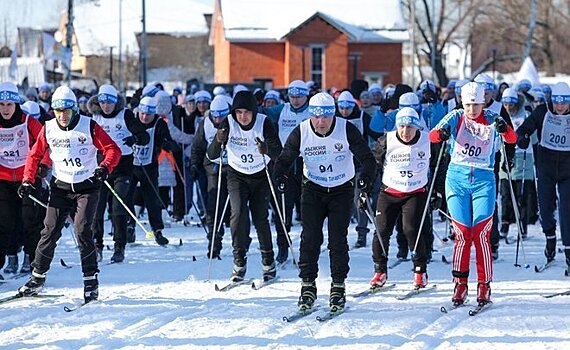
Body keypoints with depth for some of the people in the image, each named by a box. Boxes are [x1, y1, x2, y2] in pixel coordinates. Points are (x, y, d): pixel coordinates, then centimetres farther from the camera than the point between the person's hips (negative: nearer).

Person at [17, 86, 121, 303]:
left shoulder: (89, 127, -9)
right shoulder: (48, 129, -1)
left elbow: (112, 149, -9)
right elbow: (35, 155, 10)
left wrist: (105, 167, -28)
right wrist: (28, 181, -1)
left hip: (86, 187, -3)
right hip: (60, 187, 3)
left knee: (82, 231, -13)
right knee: (50, 231, -2)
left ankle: (91, 280, -5)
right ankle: (37, 278, 9)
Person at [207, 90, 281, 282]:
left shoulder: (264, 123, -20)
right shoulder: (228, 123, -18)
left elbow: (279, 153, -25)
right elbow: (211, 155, -21)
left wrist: (267, 150, -48)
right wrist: (218, 142, -42)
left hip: (261, 175, 0)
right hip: (237, 175, 0)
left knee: (260, 217, -4)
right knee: (238, 213, -16)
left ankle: (268, 261, 13)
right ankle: (240, 261, -8)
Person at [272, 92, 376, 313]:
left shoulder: (347, 130, -17)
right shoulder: (301, 133, -13)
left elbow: (367, 157, -14)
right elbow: (285, 159, -5)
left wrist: (367, 177, -34)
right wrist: (280, 177, -25)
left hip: (342, 189, -1)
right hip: (313, 189, 1)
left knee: (338, 239, -6)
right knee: (310, 237, -8)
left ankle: (338, 286, 5)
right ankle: (307, 285, 1)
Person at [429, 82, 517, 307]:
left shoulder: (491, 120, 2)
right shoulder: (456, 118, 3)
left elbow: (512, 139, -12)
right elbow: (432, 135, -10)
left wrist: (504, 129, -34)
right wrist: (441, 134, -33)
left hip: (483, 180, 0)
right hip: (457, 179, 0)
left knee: (481, 234, -7)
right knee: (462, 234, -2)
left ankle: (484, 286, 0)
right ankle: (460, 284, 7)